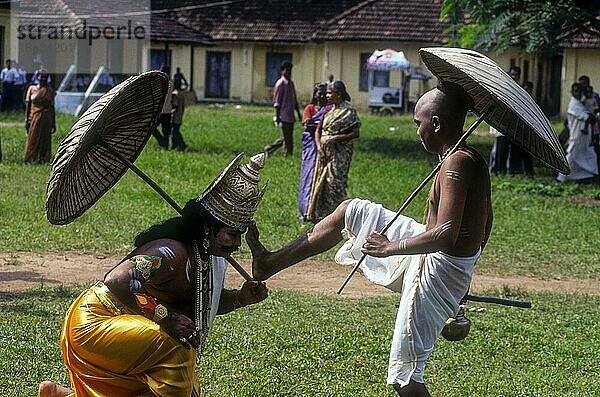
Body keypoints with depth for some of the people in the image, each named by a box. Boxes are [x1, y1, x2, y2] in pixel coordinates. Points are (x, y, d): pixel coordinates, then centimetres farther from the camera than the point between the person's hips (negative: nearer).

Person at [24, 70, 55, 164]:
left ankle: (43, 159, 9)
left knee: (45, 139, 2)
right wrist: (27, 120, -4)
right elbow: (28, 105, 3)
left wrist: (53, 123, 7)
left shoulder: (50, 91, 6)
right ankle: (30, 159, 7)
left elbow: (52, 107, 9)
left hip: (46, 119, 1)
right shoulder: (32, 89, 3)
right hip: (34, 117, -1)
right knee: (33, 139, 0)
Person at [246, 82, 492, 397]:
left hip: (437, 271, -10)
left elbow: (446, 234, -33)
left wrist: (391, 248, -21)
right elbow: (485, 224, 15)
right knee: (352, 211, 17)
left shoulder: (455, 164, -25)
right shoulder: (473, 160, 4)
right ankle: (270, 263, 25)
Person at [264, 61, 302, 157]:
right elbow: (276, 102, -11)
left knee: (285, 138, 13)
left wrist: (299, 114, 21)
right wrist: (277, 117, -15)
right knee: (287, 139, -5)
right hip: (284, 116, -9)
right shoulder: (280, 83, -9)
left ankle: (269, 149, 24)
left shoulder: (291, 83, 16)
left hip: (291, 116, 9)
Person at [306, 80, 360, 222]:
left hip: (339, 154, -7)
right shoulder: (328, 110, 14)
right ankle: (320, 214, 14)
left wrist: (335, 138, -17)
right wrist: (319, 145, -3)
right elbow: (318, 130, 14)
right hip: (324, 153, 7)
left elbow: (356, 133, -11)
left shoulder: (348, 111, -7)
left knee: (334, 183, -10)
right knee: (321, 182, 7)